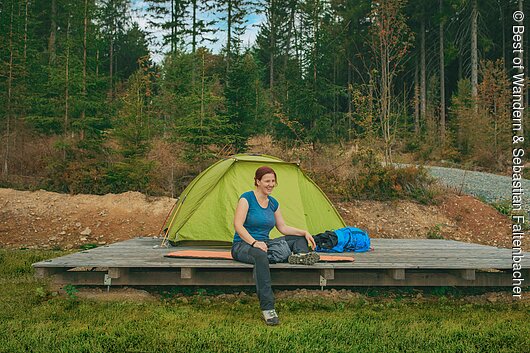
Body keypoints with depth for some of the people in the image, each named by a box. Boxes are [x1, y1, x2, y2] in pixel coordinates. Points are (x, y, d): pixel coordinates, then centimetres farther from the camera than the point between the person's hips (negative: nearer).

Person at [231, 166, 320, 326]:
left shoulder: (273, 203, 11)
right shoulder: (247, 198, -10)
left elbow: (283, 227, 15)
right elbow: (238, 224, -19)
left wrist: (304, 232, 0)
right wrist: (254, 242, -30)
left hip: (264, 244, 8)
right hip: (242, 245, -8)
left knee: (299, 238, 3)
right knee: (260, 255, -43)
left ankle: (301, 254, -34)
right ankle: (267, 308, -43)